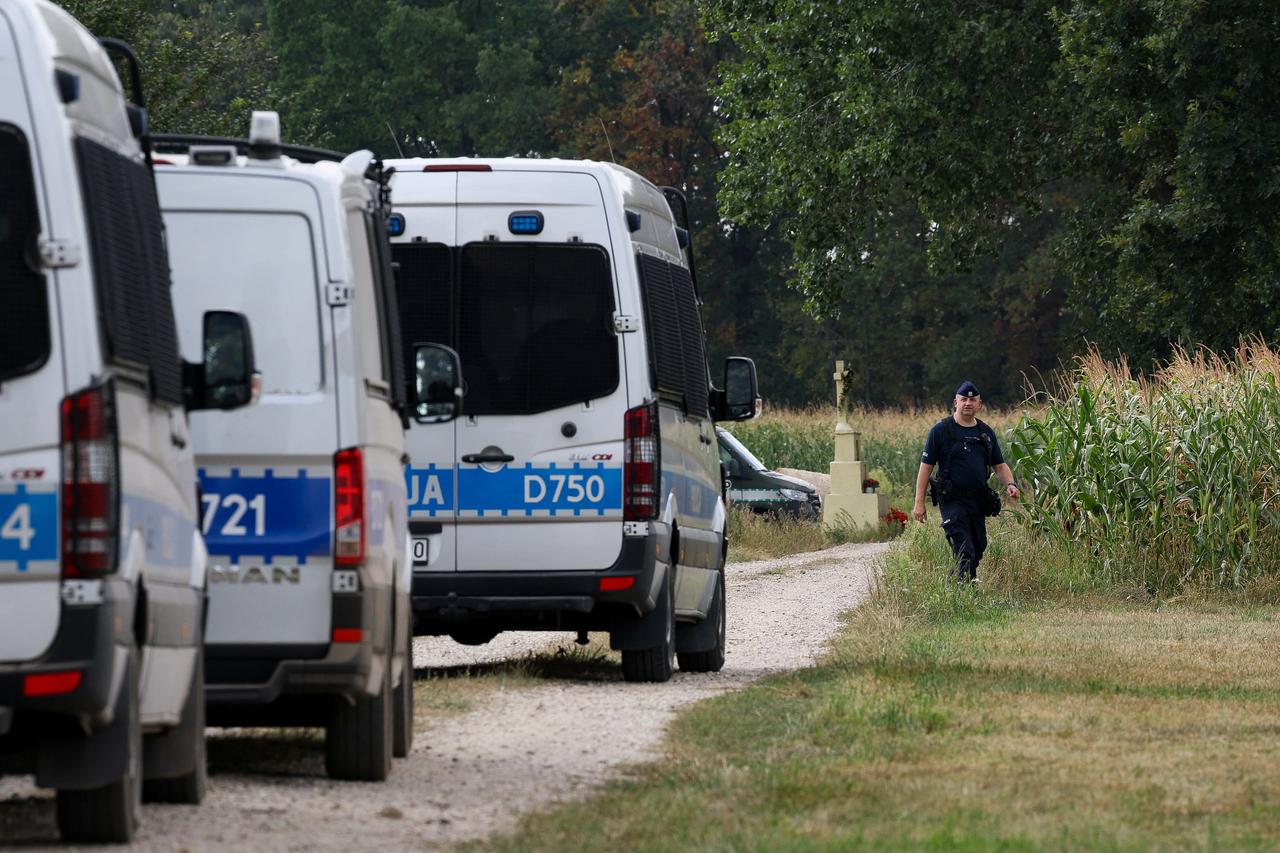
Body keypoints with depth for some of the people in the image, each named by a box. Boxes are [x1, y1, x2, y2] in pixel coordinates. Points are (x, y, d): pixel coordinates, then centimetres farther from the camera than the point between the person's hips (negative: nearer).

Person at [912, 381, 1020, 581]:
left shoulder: (986, 433, 13)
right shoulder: (941, 430, -1)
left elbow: (999, 465, 19)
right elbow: (926, 467, -2)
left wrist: (1010, 484, -3)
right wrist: (919, 503, -7)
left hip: (978, 500, 6)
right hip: (952, 500, -6)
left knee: (978, 549, 9)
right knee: (965, 551, -17)